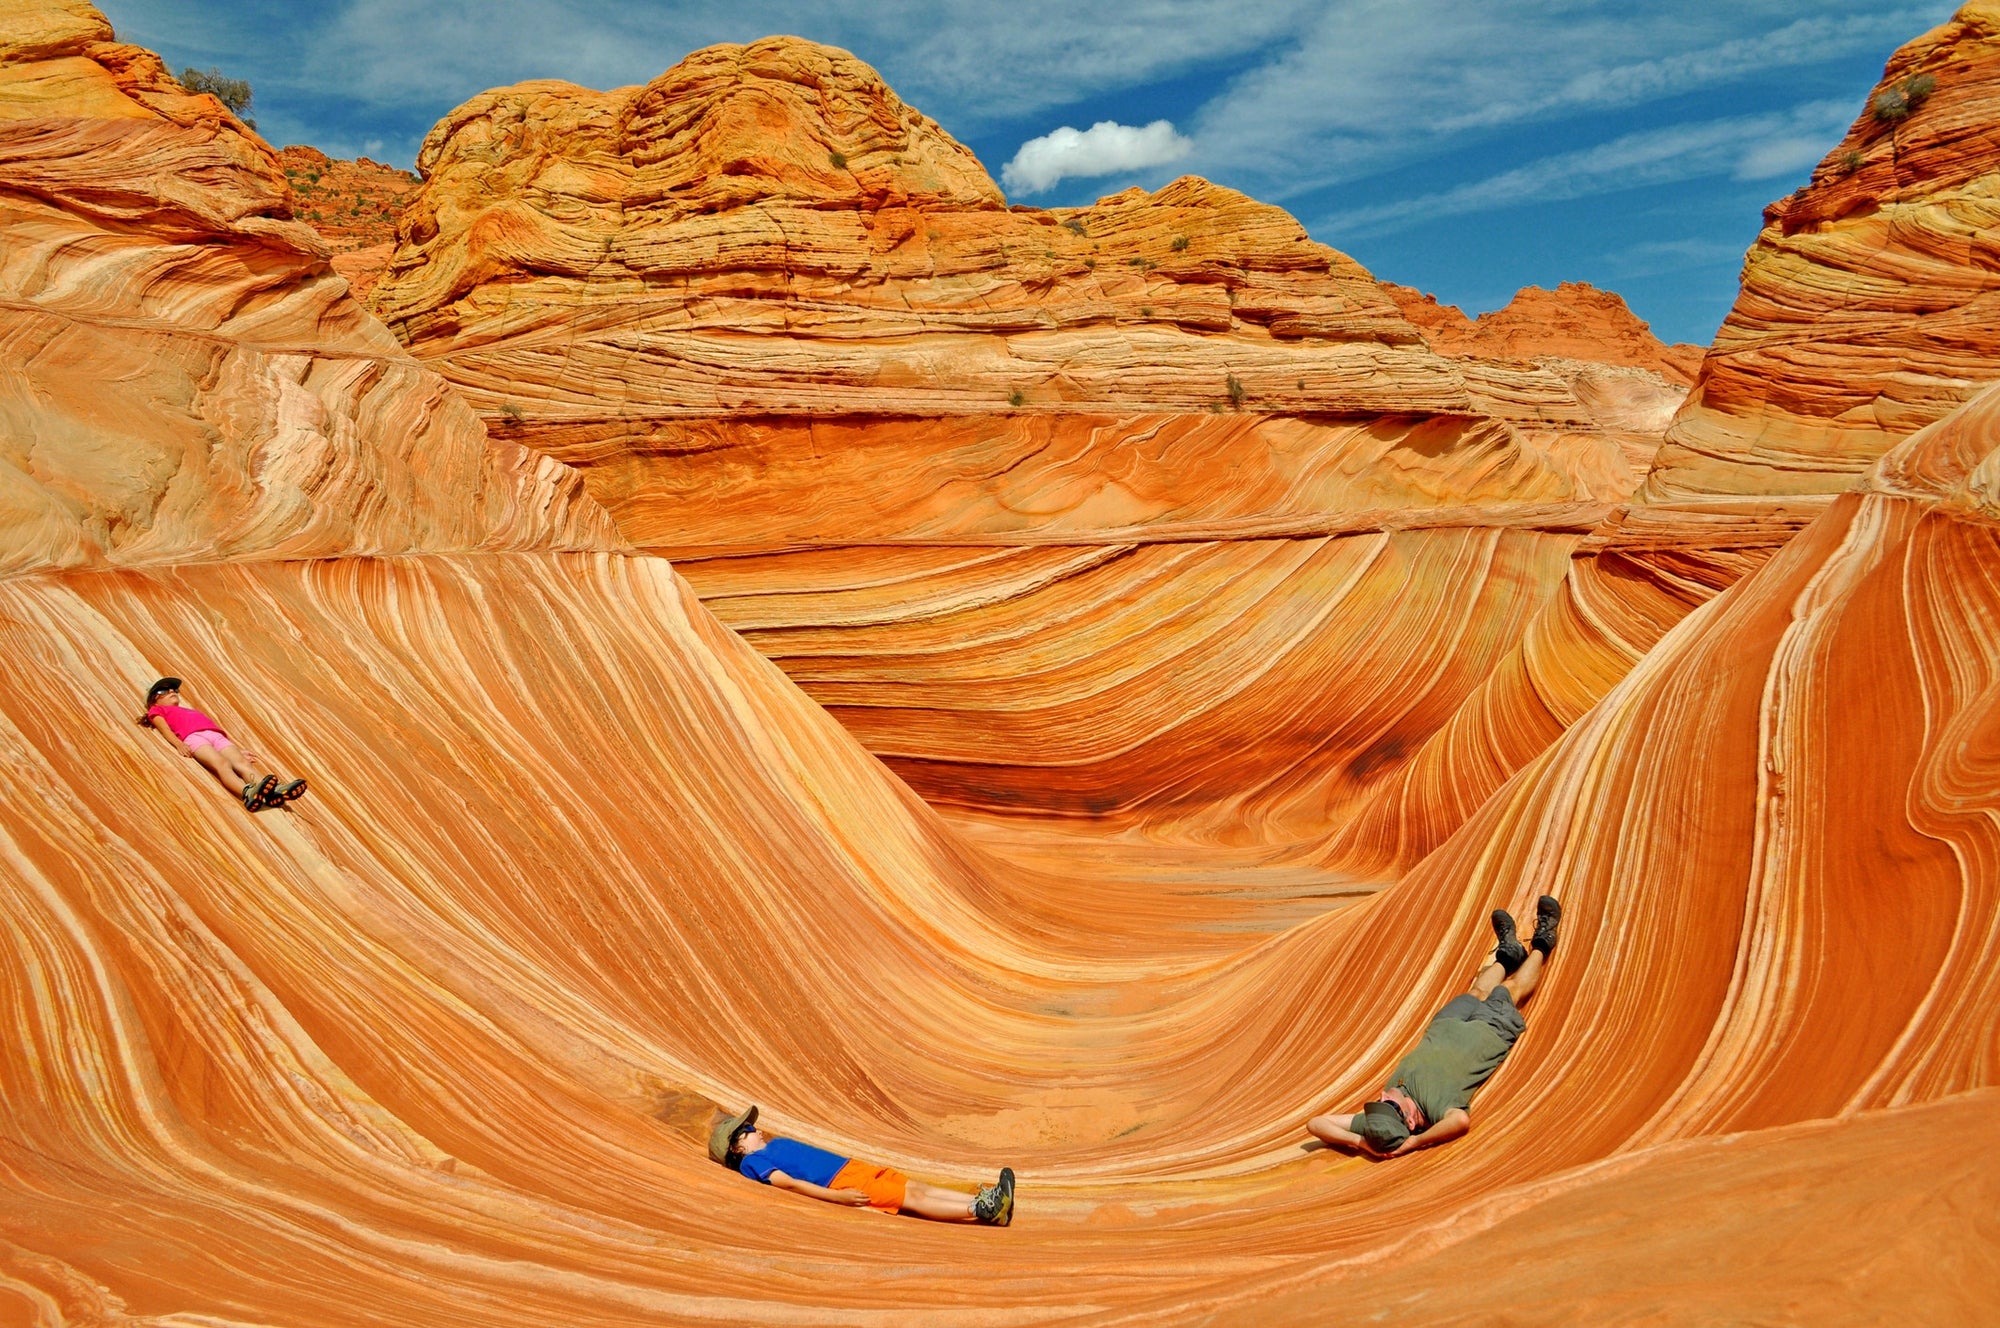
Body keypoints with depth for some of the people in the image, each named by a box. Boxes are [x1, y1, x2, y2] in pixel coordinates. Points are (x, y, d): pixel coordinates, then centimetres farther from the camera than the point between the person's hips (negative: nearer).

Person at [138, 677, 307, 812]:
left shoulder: (193, 712, 44)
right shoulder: (157, 710, 30)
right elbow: (165, 730, 9)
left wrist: (239, 750, 21)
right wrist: (179, 744, -13)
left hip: (216, 736, 4)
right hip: (193, 737, -4)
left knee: (242, 763, -28)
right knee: (222, 764, -36)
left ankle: (275, 790, -58)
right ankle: (248, 793, -66)